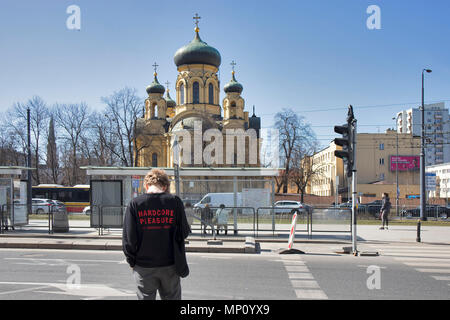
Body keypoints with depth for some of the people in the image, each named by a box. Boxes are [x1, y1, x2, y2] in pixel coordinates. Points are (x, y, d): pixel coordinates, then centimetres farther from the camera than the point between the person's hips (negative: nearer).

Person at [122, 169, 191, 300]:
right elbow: (184, 233, -5)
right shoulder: (175, 202, -6)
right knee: (172, 297, 15)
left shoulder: (135, 204, -6)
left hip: (144, 267, 0)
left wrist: (131, 261, 7)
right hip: (170, 265, 0)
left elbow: (129, 239, -6)